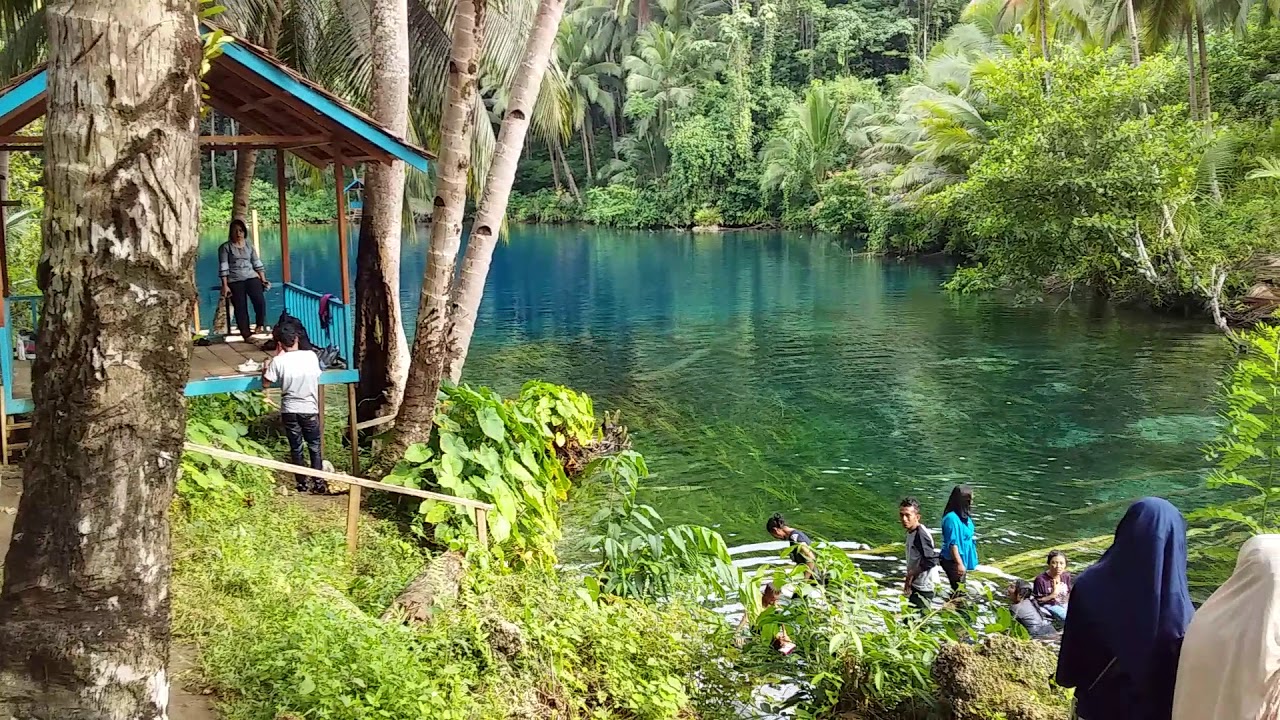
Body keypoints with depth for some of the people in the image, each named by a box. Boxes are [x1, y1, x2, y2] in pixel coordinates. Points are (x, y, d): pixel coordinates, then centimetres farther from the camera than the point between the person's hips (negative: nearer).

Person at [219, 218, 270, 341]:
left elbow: (257, 264, 15)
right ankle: (246, 334, -1)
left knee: (260, 301, -18)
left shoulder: (249, 247, 14)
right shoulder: (225, 247, 0)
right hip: (235, 281, -2)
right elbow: (223, 267, -4)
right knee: (240, 307, -5)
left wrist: (263, 280, 7)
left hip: (251, 277, 2)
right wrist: (225, 285, -11)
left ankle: (260, 325, 0)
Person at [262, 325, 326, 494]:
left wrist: (265, 370, 15)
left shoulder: (278, 361, -10)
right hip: (310, 409, 0)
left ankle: (302, 483, 16)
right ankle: (318, 483, 6)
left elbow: (266, 383, -3)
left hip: (290, 410, 0)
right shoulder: (311, 356, -6)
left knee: (296, 448, 11)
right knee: (315, 447, 11)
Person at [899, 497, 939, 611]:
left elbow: (931, 560, -26)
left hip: (922, 590, -9)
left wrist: (911, 574, -18)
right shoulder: (911, 532, 7)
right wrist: (909, 578, 8)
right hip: (915, 587, 9)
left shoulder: (921, 534, -20)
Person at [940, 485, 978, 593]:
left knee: (959, 591, 18)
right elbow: (952, 544, -25)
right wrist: (959, 564, -25)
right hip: (953, 562, -9)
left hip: (962, 560, 9)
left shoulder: (964, 516, 3)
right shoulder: (952, 518, -25)